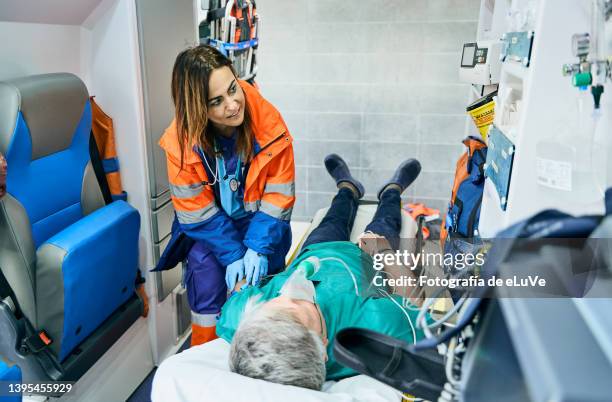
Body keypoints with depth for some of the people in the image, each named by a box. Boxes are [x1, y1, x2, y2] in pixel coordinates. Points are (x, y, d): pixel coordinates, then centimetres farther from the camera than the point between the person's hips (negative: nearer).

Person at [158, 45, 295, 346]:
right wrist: (232, 254, -21)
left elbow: (278, 192, -18)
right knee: (208, 278, -14)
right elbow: (197, 211, -16)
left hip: (257, 217, 1)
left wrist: (259, 247, -23)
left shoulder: (267, 118, -25)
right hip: (207, 226, -1)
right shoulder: (181, 140, -25)